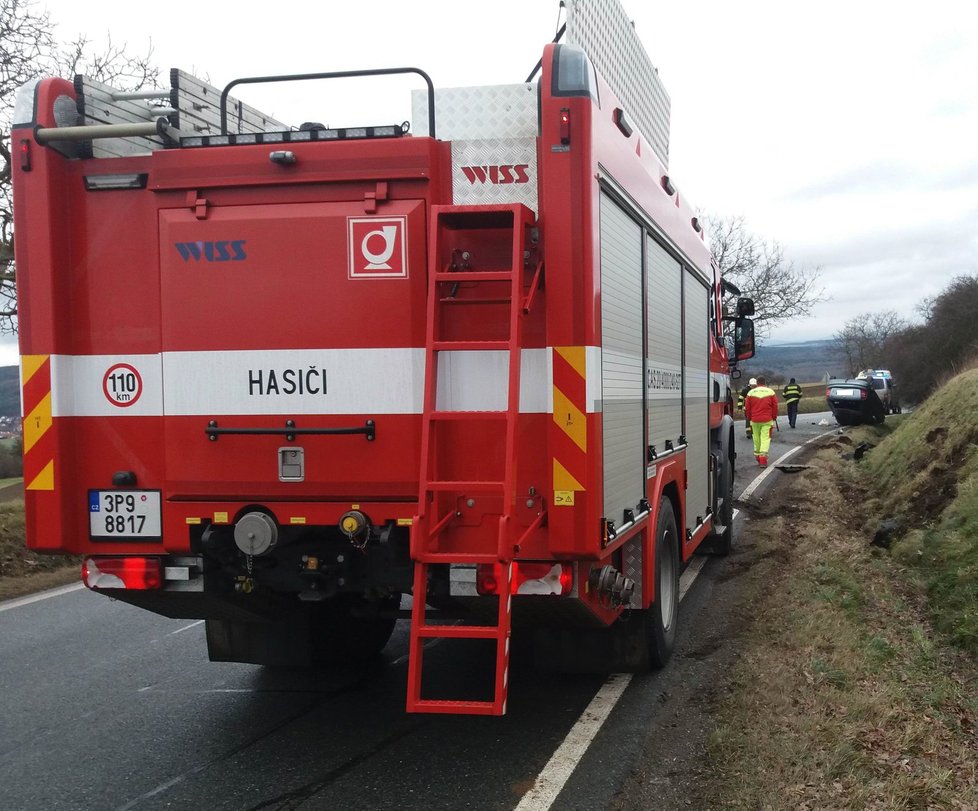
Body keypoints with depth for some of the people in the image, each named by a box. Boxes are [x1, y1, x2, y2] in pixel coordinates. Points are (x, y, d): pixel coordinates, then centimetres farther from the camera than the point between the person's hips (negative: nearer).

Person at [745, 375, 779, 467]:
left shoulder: (751, 393, 1)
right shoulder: (771, 392, 0)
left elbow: (747, 408, 5)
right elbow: (775, 407, 2)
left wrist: (749, 418, 15)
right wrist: (774, 418, 12)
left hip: (755, 420, 1)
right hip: (767, 420, -1)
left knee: (756, 438, 14)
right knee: (765, 438, -4)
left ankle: (757, 455, 23)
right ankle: (763, 459, -14)